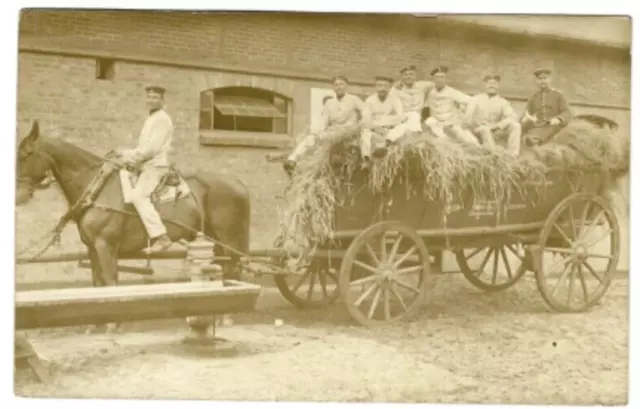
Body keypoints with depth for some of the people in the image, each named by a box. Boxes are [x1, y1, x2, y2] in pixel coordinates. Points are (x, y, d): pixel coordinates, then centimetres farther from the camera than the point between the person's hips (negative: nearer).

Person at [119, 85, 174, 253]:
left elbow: (153, 147, -19)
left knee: (138, 195, -26)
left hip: (155, 165, -11)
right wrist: (129, 153, 12)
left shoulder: (162, 119, -10)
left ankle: (161, 236, -30)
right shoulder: (151, 118, 21)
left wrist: (132, 156, -16)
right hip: (147, 165, 11)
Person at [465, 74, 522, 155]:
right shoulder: (476, 99, 6)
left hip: (495, 131, 3)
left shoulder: (503, 102, 9)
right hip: (479, 131, -3)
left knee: (515, 126, -19)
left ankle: (512, 155, -29)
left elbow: (513, 117, -7)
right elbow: (468, 118, -2)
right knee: (485, 129, -37)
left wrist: (497, 126, -21)